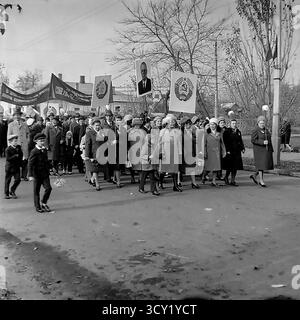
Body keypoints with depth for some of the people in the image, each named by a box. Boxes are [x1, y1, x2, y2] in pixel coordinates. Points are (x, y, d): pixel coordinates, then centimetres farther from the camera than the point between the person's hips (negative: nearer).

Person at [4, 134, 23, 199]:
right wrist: (15, 156, -19)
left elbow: (21, 155, 12)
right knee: (7, 181, 6)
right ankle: (6, 194, 18)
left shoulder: (19, 147, 5)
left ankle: (12, 191, 20)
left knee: (18, 180, -1)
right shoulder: (8, 149, -11)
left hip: (17, 167, 5)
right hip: (9, 167, -5)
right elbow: (8, 158, -19)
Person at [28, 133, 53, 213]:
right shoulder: (34, 152, -13)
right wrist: (30, 175, -20)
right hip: (37, 174, -6)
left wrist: (48, 171, 20)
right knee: (36, 191, 6)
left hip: (45, 173, 6)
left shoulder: (44, 150, 8)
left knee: (48, 188, -4)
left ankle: (44, 203, 17)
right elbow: (30, 164, -16)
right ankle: (38, 207, 18)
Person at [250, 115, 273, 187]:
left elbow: (269, 140, 16)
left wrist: (271, 150, 13)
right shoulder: (255, 131, -10)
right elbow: (253, 140, -16)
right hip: (259, 150, -7)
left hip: (267, 150, 7)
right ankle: (261, 181, 3)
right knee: (261, 165, -7)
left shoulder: (266, 130, 11)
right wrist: (262, 142, -25)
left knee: (267, 165, 8)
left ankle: (254, 176, 23)